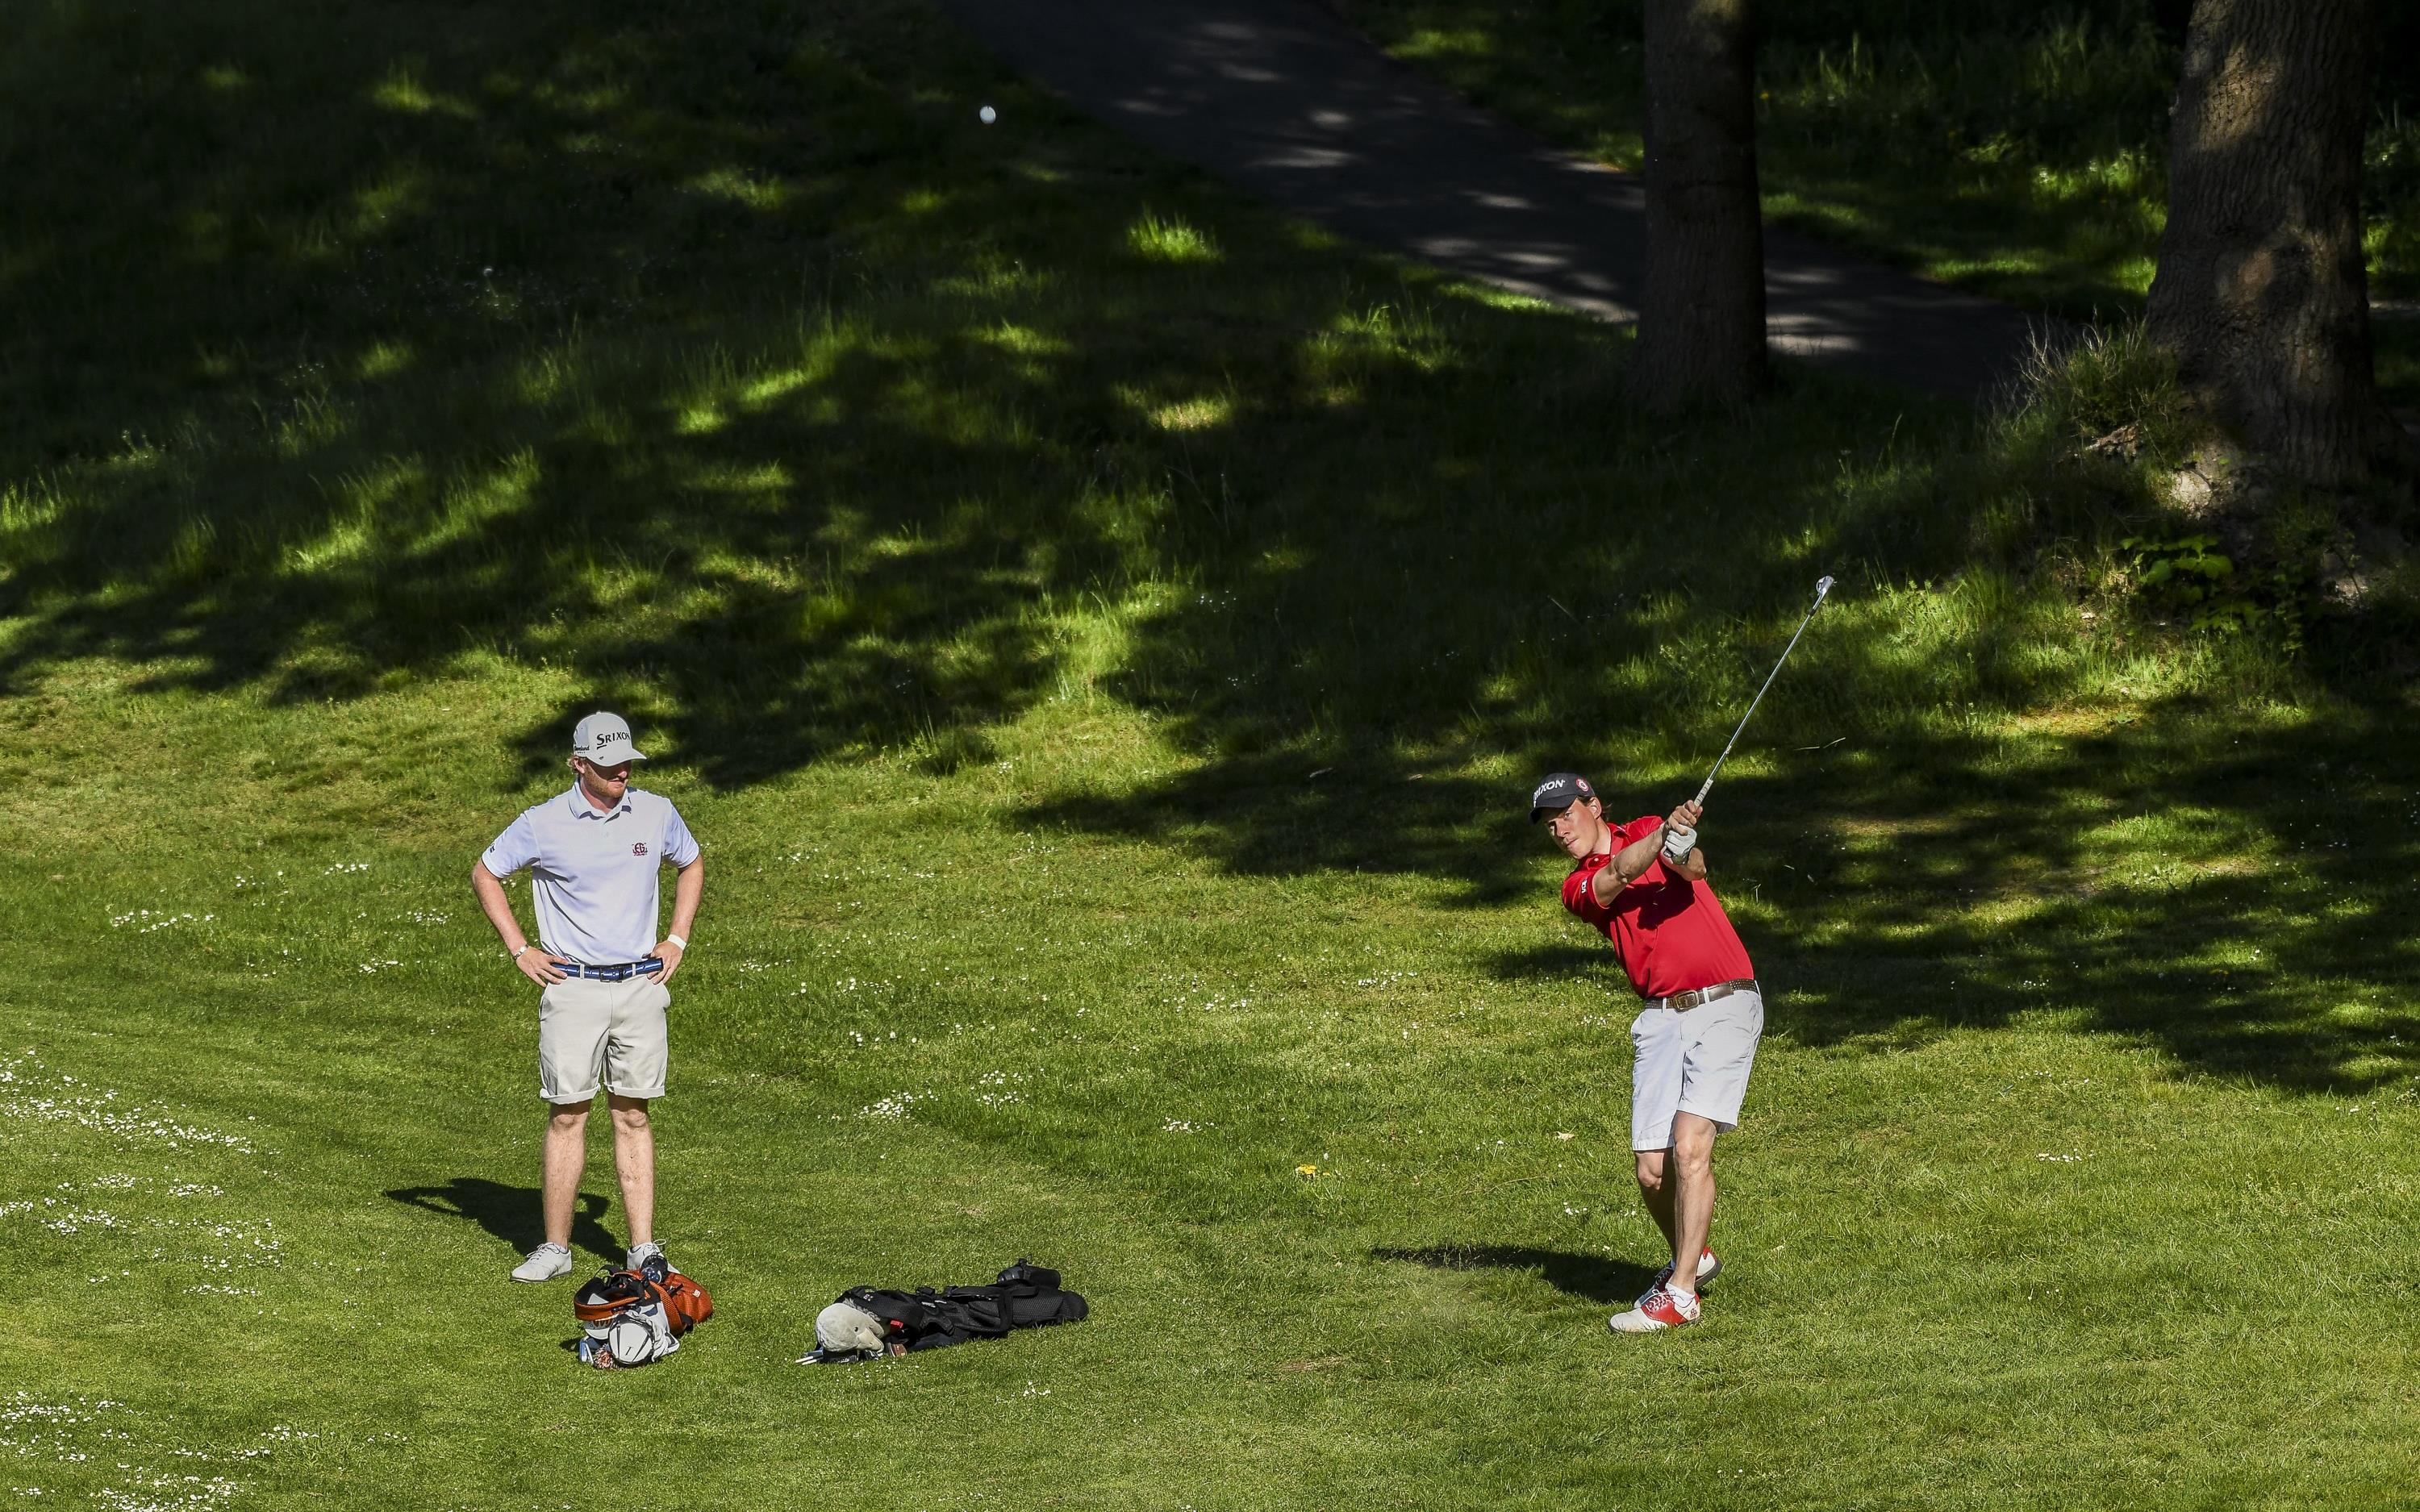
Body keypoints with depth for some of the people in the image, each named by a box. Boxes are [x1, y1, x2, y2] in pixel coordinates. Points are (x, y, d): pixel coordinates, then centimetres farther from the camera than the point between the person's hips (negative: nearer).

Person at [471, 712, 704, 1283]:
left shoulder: (657, 814, 4)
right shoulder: (543, 824, -5)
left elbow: (691, 866, 23)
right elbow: (485, 874, 8)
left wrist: (677, 941, 13)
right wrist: (519, 949, 4)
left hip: (641, 984, 2)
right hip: (573, 986, -2)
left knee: (634, 1115, 4)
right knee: (568, 1115, -2)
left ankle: (644, 1249, 4)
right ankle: (555, 1248, 3)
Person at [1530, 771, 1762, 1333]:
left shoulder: (1647, 830, 8)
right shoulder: (1579, 888, 9)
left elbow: (1693, 869, -13)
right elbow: (1619, 876, -14)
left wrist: (1683, 850, -37)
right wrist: (1666, 835, -31)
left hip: (1724, 1006, -3)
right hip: (1661, 1020, 3)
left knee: (1690, 1146, -17)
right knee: (1653, 1170, -1)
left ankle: (1680, 1292, -13)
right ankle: (1692, 1257, 29)